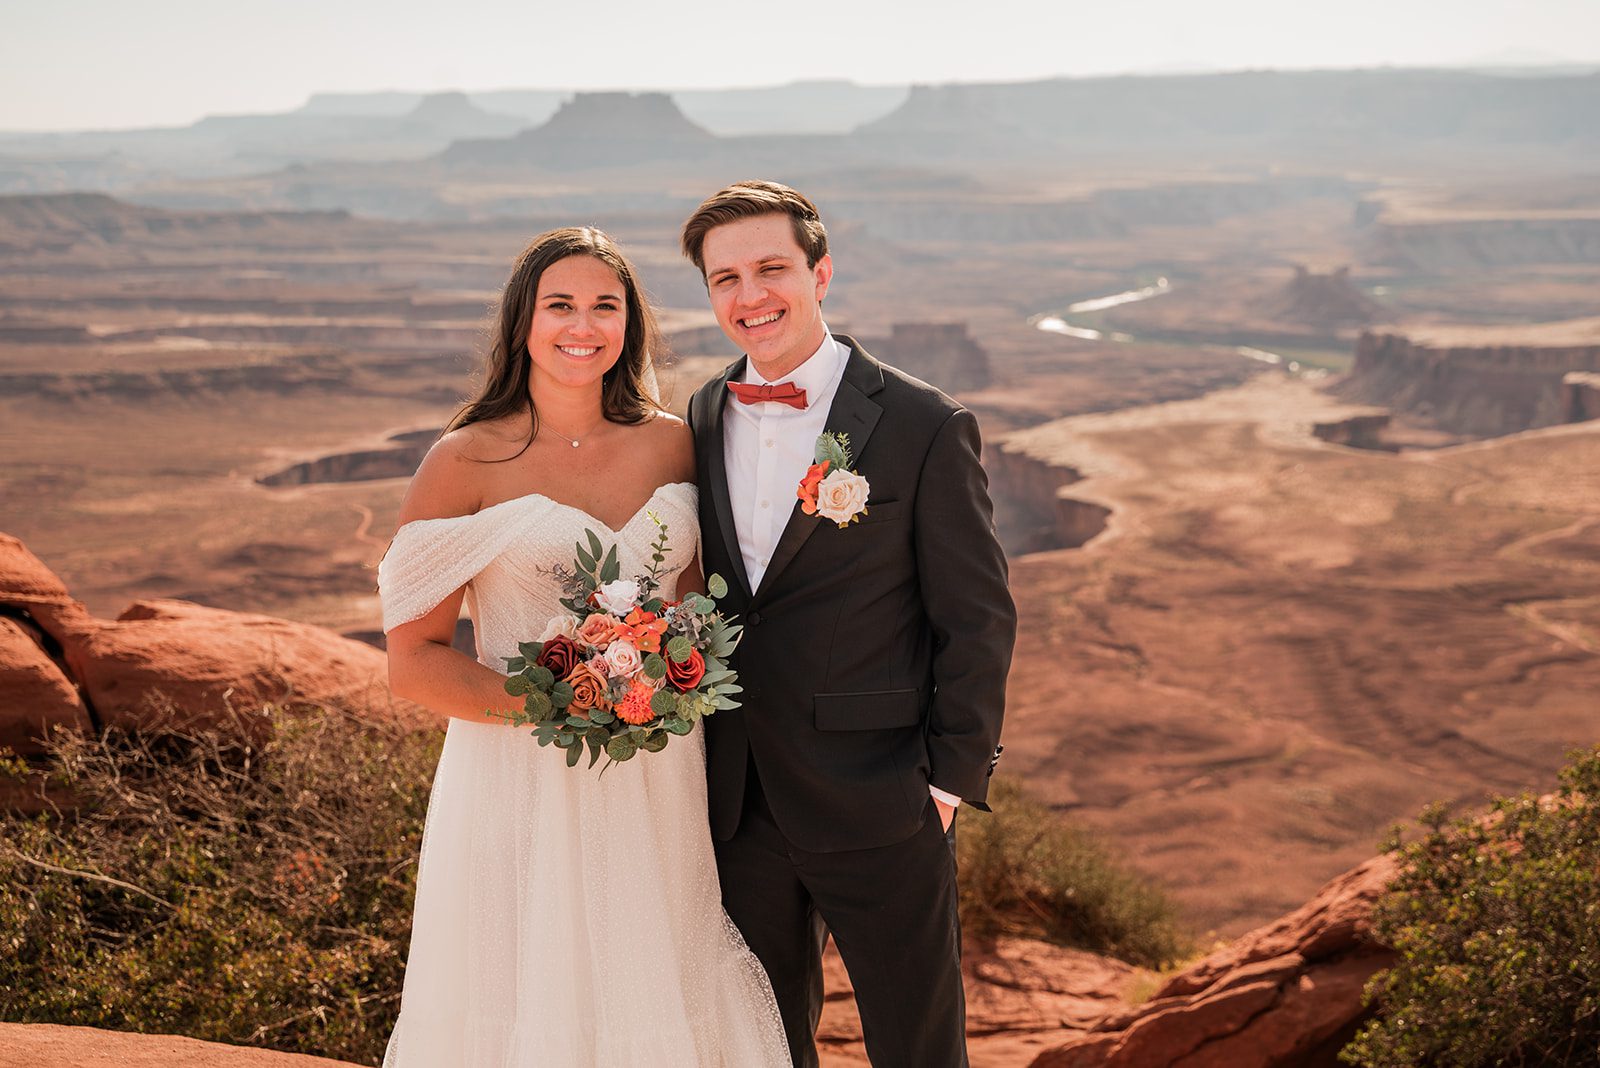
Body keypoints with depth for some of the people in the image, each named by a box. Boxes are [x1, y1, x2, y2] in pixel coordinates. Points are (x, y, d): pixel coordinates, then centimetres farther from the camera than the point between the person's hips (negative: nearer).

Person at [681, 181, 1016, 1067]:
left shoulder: (926, 428, -11)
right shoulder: (702, 420, 5)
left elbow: (977, 620, -8)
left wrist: (952, 780, -10)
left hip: (876, 811, -4)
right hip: (736, 811, 5)